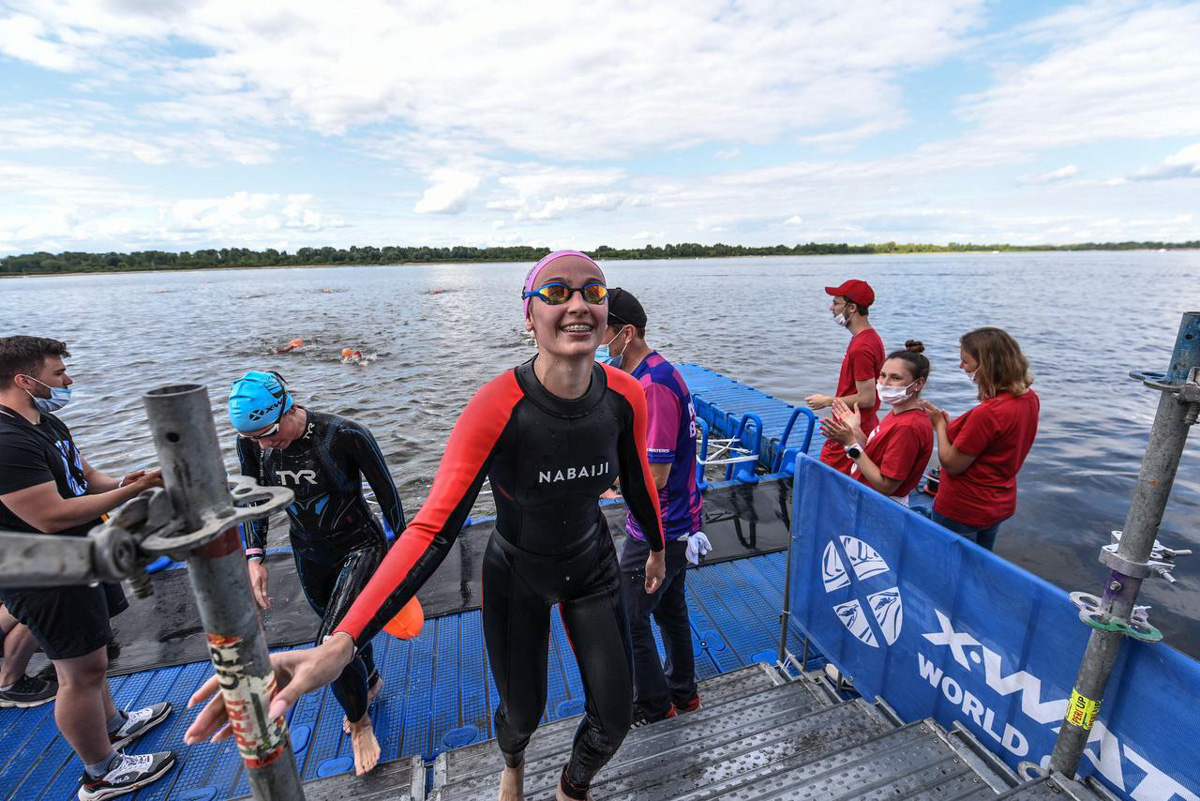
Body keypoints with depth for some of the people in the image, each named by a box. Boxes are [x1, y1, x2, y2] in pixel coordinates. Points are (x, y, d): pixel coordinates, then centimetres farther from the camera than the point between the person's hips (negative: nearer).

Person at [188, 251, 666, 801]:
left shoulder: (625, 395, -20)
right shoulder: (496, 408, -33)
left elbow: (639, 481, -3)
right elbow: (433, 531, -35)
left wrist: (657, 547, 14)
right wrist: (340, 646, -46)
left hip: (594, 569, 3)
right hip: (517, 574, -2)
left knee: (614, 720, 13)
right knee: (522, 715, 19)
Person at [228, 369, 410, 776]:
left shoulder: (345, 436, -29)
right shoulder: (251, 442, -13)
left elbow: (387, 494, -18)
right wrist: (254, 556, -3)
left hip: (359, 546, -5)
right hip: (309, 552, 6)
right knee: (344, 629, 23)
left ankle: (359, 722, 17)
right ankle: (370, 682, 55)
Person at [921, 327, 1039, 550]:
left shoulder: (987, 413, -30)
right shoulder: (1030, 398, -3)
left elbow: (951, 464, -20)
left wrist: (940, 424, -8)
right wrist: (951, 424, 4)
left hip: (962, 511, -8)